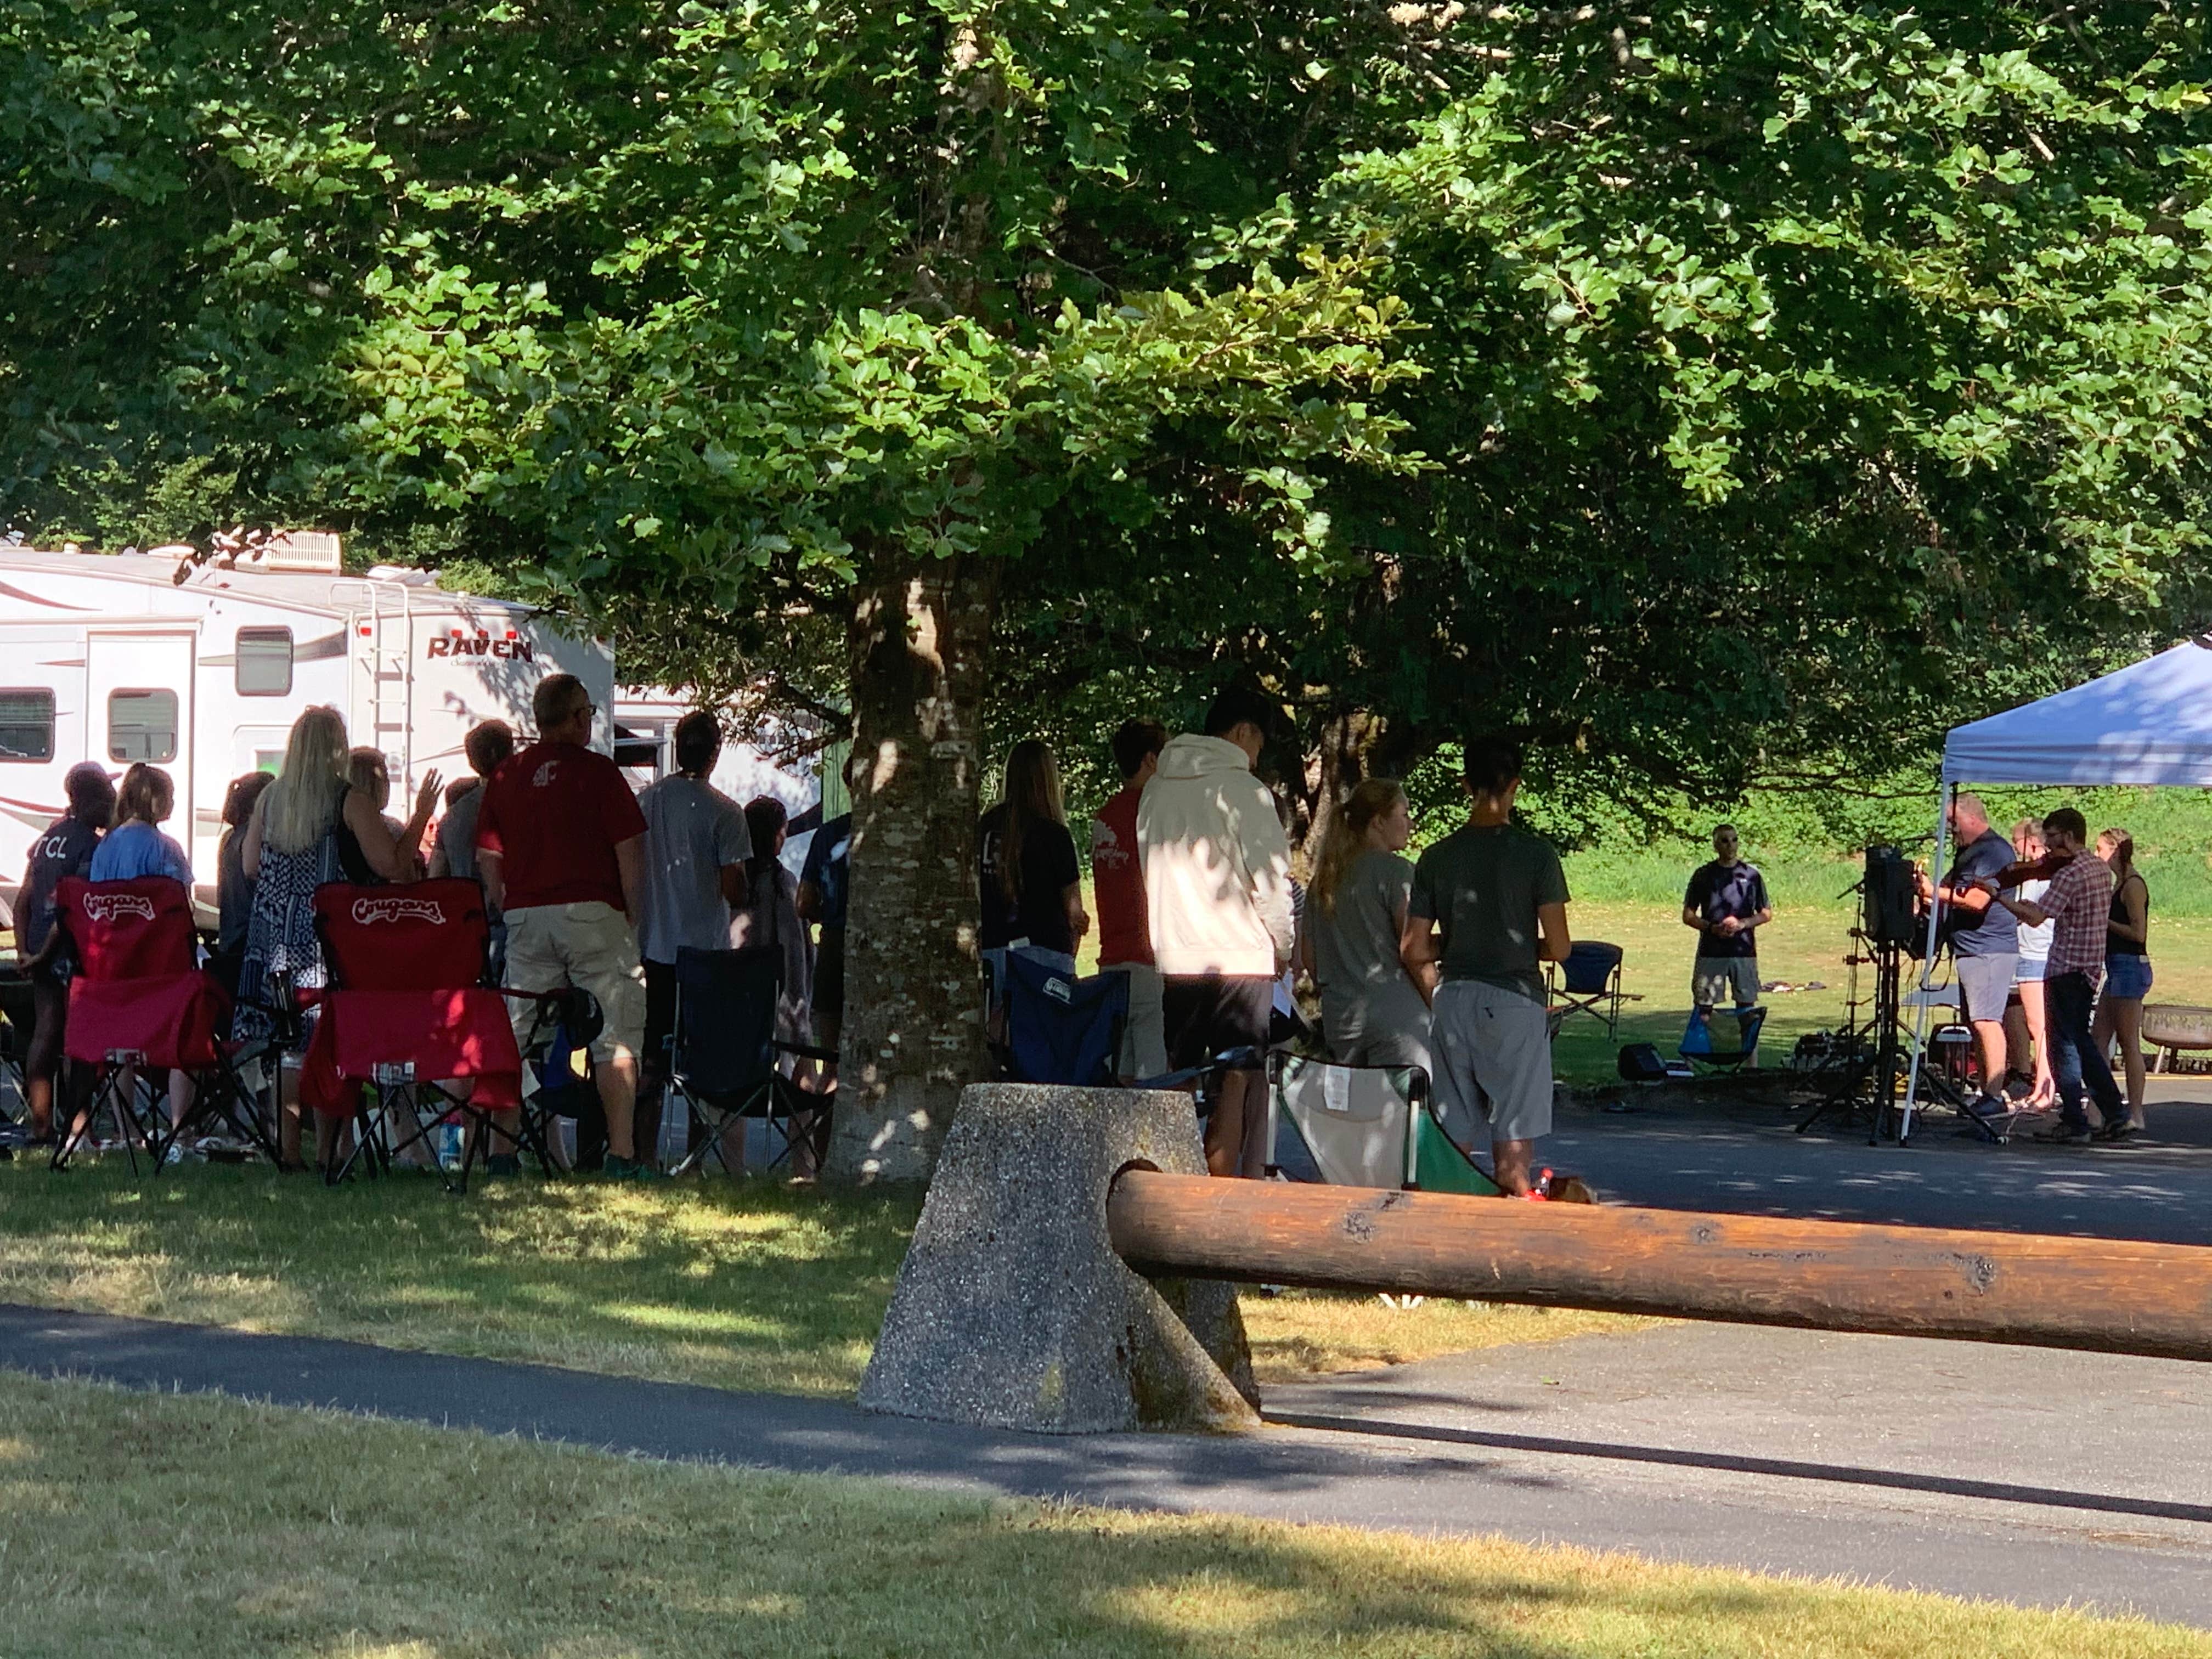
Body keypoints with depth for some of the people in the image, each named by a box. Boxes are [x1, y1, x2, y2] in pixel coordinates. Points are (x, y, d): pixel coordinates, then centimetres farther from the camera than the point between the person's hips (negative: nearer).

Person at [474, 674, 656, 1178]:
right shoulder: (596, 771, -4)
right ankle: (622, 1151, -7)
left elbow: (487, 858, 9)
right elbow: (629, 851, -7)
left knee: (517, 1036, 7)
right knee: (615, 1032, -1)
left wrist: (509, 912, 16)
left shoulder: (506, 777, 9)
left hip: (525, 916, 4)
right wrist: (635, 915, 1)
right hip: (591, 911, -4)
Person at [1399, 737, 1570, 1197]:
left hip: (1452, 1000, 3)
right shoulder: (1535, 853, -7)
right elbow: (1557, 947, -8)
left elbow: (1414, 951, 2)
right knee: (1515, 1130, 0)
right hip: (1513, 999, -3)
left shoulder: (1437, 857, 3)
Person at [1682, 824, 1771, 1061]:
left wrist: (1742, 924, -8)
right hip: (1710, 953, -1)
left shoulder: (1751, 875, 8)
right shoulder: (1703, 875, 6)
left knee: (1747, 1009, 3)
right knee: (1703, 1008, -2)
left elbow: (1767, 914, 10)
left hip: (1744, 952, 1)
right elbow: (1688, 915, 7)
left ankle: (1751, 1066, 8)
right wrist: (1712, 928, -10)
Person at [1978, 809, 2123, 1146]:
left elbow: (2036, 918, -23)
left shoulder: (2070, 875, -18)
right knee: (2081, 1040, 17)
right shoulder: (2102, 868, 11)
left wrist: (1998, 894, -14)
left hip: (2066, 967, -9)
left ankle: (2074, 1125, -2)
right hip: (2092, 966, 9)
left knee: (2065, 1045, -3)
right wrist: (2035, 905, 18)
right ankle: (2117, 1115, 14)